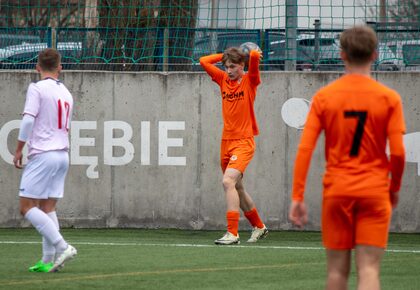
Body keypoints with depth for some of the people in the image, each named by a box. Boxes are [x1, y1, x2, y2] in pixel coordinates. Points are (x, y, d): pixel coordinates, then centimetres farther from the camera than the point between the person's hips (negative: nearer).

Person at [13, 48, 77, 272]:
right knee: (48, 208, 9)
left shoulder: (37, 88, -8)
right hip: (62, 155, 8)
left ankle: (62, 247, -17)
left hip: (42, 154, -8)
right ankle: (48, 261, 2)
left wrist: (18, 150, -9)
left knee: (27, 207, -5)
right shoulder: (65, 93, 14)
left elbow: (28, 120, -16)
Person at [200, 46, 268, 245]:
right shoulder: (223, 79, 10)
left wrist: (252, 54, 2)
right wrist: (225, 56, 10)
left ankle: (232, 233, -25)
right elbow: (204, 61, 13)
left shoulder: (250, 80, -5)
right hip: (226, 141, 7)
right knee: (237, 188, 16)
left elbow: (255, 56, -20)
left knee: (228, 181, -23)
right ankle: (259, 227, 34)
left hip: (243, 141, -7)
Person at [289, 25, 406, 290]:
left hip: (336, 191, 1)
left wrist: (297, 197, -2)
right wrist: (395, 188, 10)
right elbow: (398, 153, -7)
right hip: (374, 192, -1)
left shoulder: (323, 97, 0)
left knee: (337, 269, 11)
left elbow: (304, 149, -5)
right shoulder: (389, 98, -3)